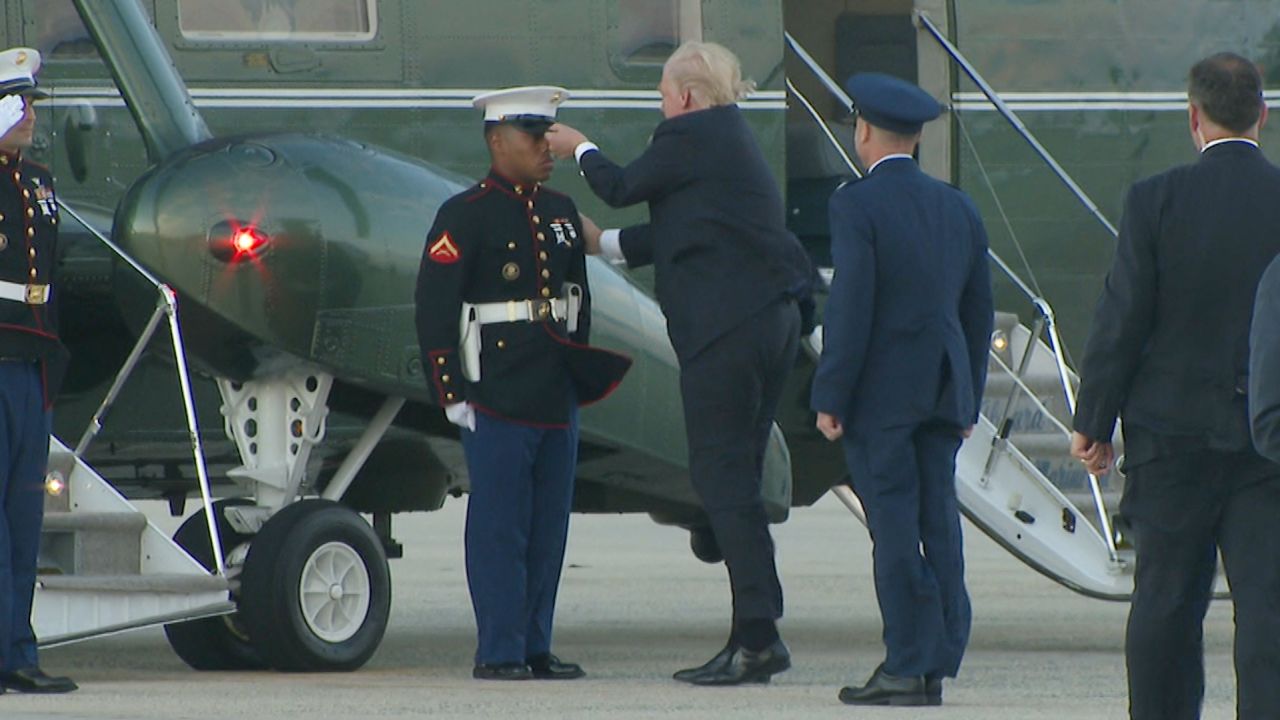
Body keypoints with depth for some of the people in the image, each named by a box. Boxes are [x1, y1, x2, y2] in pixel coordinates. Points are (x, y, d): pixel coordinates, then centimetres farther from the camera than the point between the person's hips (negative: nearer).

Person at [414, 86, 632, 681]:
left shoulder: (562, 214, 15)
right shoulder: (465, 215, -6)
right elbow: (434, 309, -9)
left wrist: (582, 377, 18)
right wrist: (451, 393, -13)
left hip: (558, 401, 7)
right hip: (497, 402, -7)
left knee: (548, 528, 8)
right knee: (499, 527, -4)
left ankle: (537, 648, 14)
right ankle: (499, 653, 0)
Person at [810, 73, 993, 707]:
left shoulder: (857, 205, -10)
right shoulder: (958, 208, 10)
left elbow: (852, 306, -15)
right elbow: (979, 312, 14)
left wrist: (831, 397, -11)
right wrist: (969, 399, 20)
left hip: (881, 391, -6)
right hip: (943, 391, 6)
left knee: (893, 524, -5)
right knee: (938, 520, 9)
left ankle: (908, 666, -6)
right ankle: (938, 660, 9)